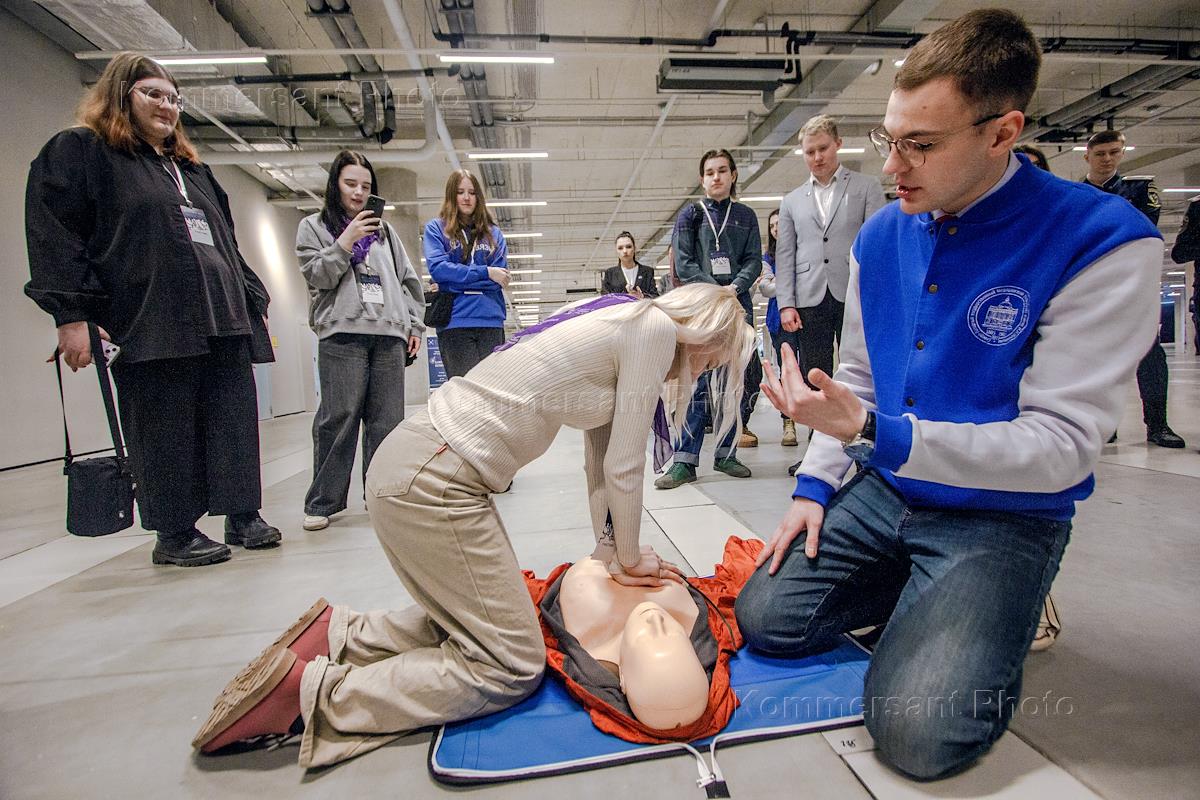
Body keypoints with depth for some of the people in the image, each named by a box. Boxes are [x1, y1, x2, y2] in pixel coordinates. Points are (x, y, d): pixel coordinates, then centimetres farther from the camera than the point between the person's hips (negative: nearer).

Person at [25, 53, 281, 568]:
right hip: (151, 324, -6)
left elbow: (226, 244, 26)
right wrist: (72, 312, -13)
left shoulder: (193, 169, 27)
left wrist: (254, 301, 19)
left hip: (223, 318, 6)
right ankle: (175, 534, 9)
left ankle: (243, 516, 12)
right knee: (165, 432, -2)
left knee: (235, 423, 3)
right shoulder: (78, 152, 8)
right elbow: (54, 234, -3)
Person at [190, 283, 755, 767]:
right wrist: (628, 559, 7)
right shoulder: (656, 326, -9)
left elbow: (600, 455, 17)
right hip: (431, 484, -10)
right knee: (512, 666, 0)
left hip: (412, 461, 10)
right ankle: (308, 693, 0)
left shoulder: (620, 326, 18)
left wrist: (613, 552, 16)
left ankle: (336, 636, 18)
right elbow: (623, 464, -9)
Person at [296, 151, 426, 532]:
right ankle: (322, 502, 3)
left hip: (389, 333, 3)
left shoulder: (384, 228, 22)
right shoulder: (314, 226, 14)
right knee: (339, 418, -7)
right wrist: (345, 242, -9)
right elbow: (316, 276, 1)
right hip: (341, 333, -3)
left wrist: (414, 325, 10)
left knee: (386, 418, 1)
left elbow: (407, 279, 19)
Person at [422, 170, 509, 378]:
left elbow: (501, 277, 4)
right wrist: (485, 272, -8)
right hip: (454, 322, -2)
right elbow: (437, 268, -6)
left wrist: (457, 280, -4)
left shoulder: (493, 232, 16)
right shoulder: (436, 228, 10)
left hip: (491, 320, 3)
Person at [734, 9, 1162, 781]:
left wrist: (872, 431, -31)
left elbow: (1060, 447, -21)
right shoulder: (880, 237, -1)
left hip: (1004, 516, -4)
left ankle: (997, 614, 14)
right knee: (765, 618, 0)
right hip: (882, 492, 5)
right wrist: (814, 485, -1)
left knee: (917, 732, -16)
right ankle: (922, 598, 20)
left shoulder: (1104, 244, -18)